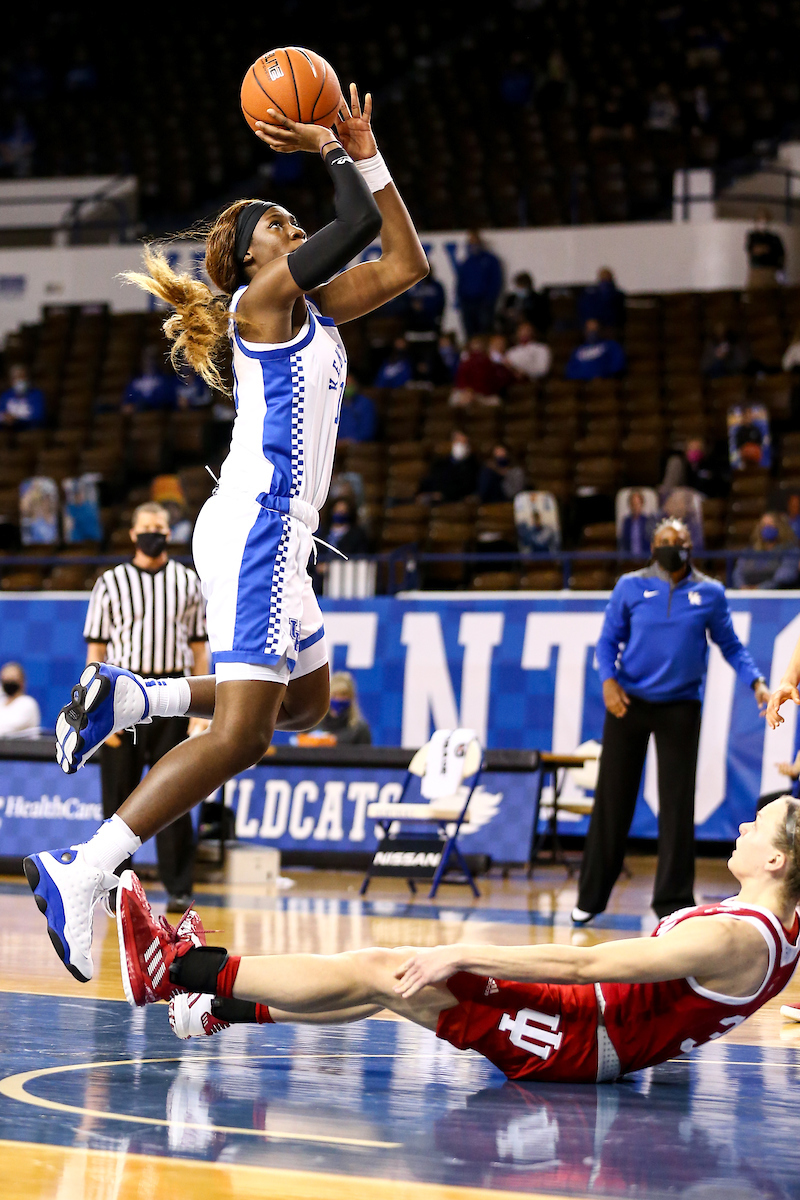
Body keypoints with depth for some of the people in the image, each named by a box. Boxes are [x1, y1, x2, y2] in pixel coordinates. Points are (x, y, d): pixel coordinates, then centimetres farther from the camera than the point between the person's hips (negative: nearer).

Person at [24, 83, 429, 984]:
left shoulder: (310, 308, 20)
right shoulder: (262, 296, -5)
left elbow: (406, 263, 18)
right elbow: (360, 226, -12)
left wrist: (364, 151, 16)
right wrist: (331, 151, 4)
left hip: (272, 535, 10)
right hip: (256, 528, -10)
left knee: (307, 700, 24)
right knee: (240, 734, -17)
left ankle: (129, 699, 14)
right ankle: (81, 876, -23)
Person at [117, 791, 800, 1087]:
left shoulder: (732, 940, -24)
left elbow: (582, 964, -26)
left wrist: (464, 954, -23)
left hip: (583, 1042, -9)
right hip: (593, 1023, 9)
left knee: (376, 972, -9)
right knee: (380, 976, 10)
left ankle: (177, 969, -2)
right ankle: (226, 1007, 21)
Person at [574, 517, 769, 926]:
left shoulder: (710, 593, 4)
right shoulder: (631, 587, 3)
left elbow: (730, 645, 10)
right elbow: (608, 640, 4)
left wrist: (756, 682, -5)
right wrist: (608, 680, -13)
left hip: (680, 706, 0)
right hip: (628, 703, 0)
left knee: (677, 804, 0)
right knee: (612, 800, 3)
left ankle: (673, 898, 8)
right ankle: (591, 896, 11)